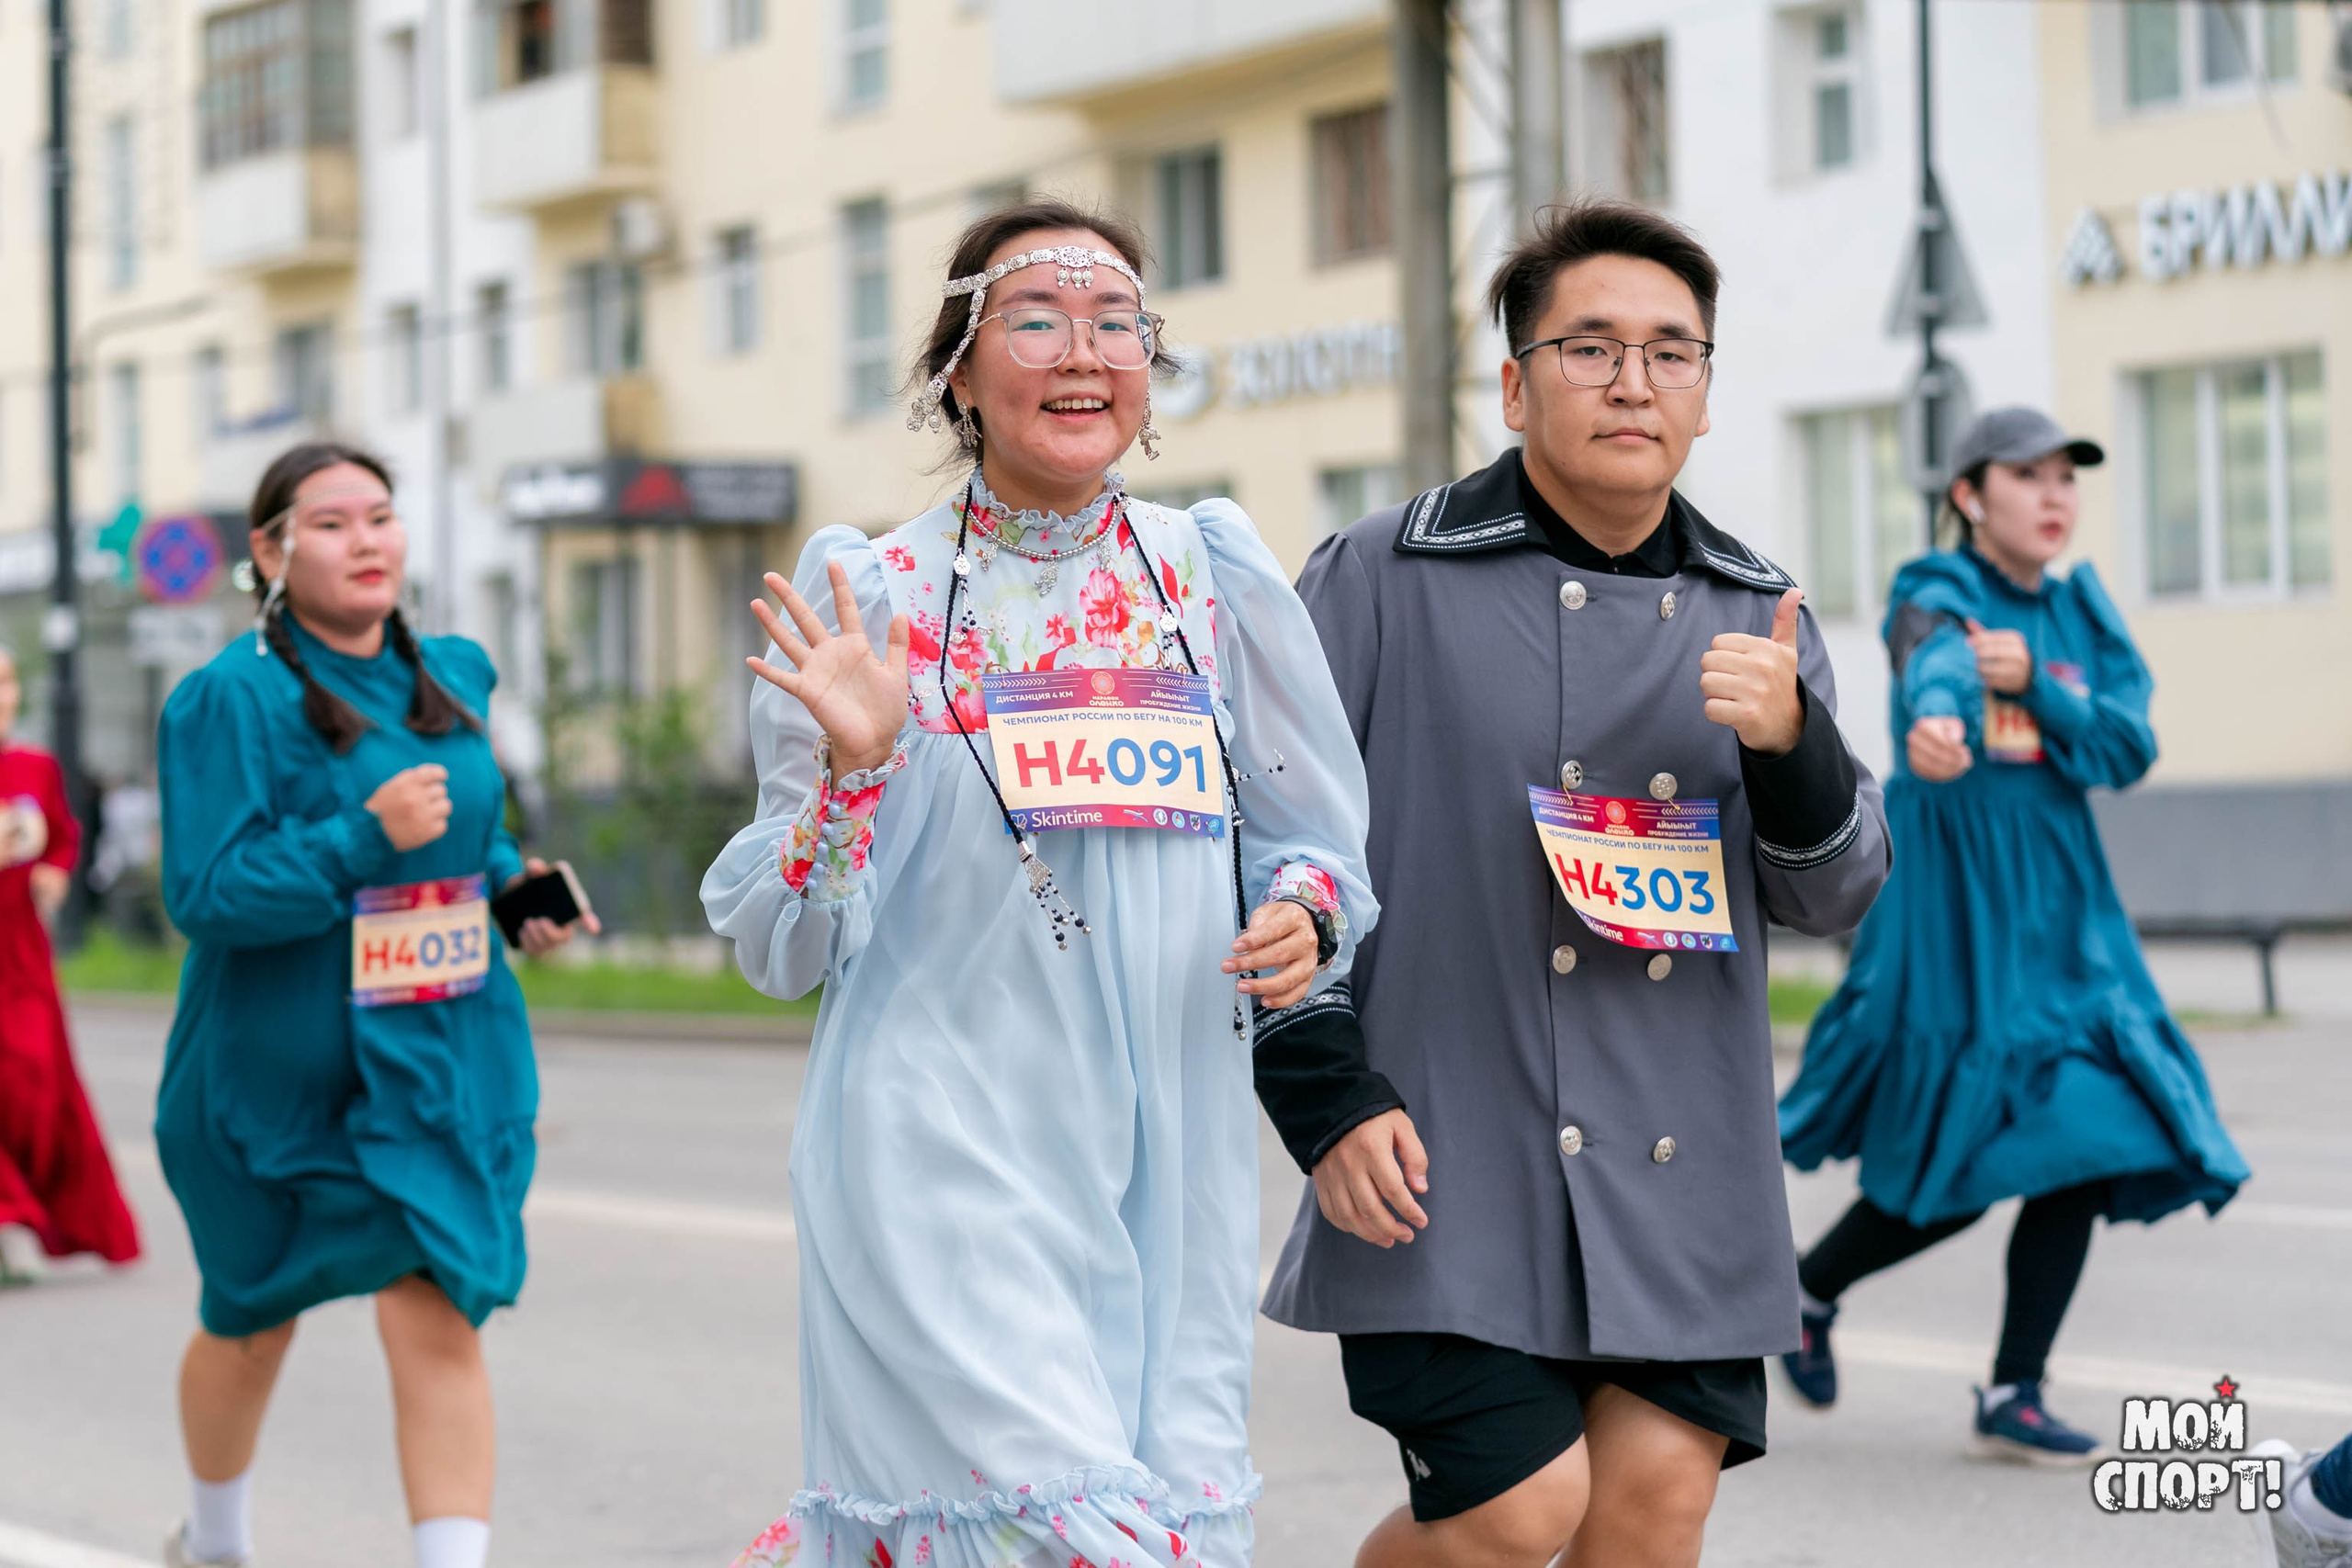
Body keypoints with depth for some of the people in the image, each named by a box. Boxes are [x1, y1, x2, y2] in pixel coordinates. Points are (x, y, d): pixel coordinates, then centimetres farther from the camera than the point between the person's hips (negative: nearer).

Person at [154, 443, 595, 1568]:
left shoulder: (453, 677, 7)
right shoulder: (232, 698, -13)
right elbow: (206, 894, -20)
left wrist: (515, 886, 3)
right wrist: (366, 837, -27)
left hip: (438, 1062, 3)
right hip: (276, 1068, -3)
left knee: (435, 1316, -12)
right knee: (252, 1323, 17)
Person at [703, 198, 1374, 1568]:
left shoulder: (1212, 576, 7)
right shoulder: (869, 595, 0)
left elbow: (1314, 840, 16)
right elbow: (783, 952, 1)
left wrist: (1303, 917, -6)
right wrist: (851, 767, -16)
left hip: (1170, 1158, 4)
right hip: (945, 1156, -4)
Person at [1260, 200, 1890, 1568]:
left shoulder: (1757, 619, 11)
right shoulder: (1388, 580, -2)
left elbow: (1837, 897, 9)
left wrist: (1790, 739, -11)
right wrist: (1327, 1099, -8)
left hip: (1683, 1171, 4)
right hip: (1450, 1160, -4)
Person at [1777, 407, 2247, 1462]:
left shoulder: (2079, 611, 9)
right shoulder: (1938, 598, -9)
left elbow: (2130, 747, -2)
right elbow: (1934, 665, -35)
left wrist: (2034, 685, -19)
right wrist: (1937, 721, -59)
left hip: (2060, 913, 6)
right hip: (1956, 912, -6)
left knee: (2085, 1151, -3)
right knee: (1951, 1173, -3)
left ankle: (2013, 1396, 6)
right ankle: (1809, 1289, 25)